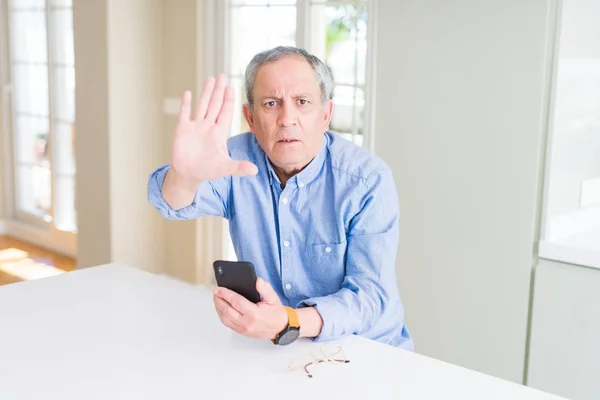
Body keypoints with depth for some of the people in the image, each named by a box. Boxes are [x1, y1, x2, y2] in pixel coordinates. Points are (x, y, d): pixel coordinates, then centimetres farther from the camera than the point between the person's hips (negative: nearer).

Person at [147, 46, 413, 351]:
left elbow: (370, 295, -21)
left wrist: (288, 323, -39)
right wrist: (186, 174, -47)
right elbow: (174, 202, -23)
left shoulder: (369, 181, -16)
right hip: (266, 347, 2)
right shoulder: (238, 160, -6)